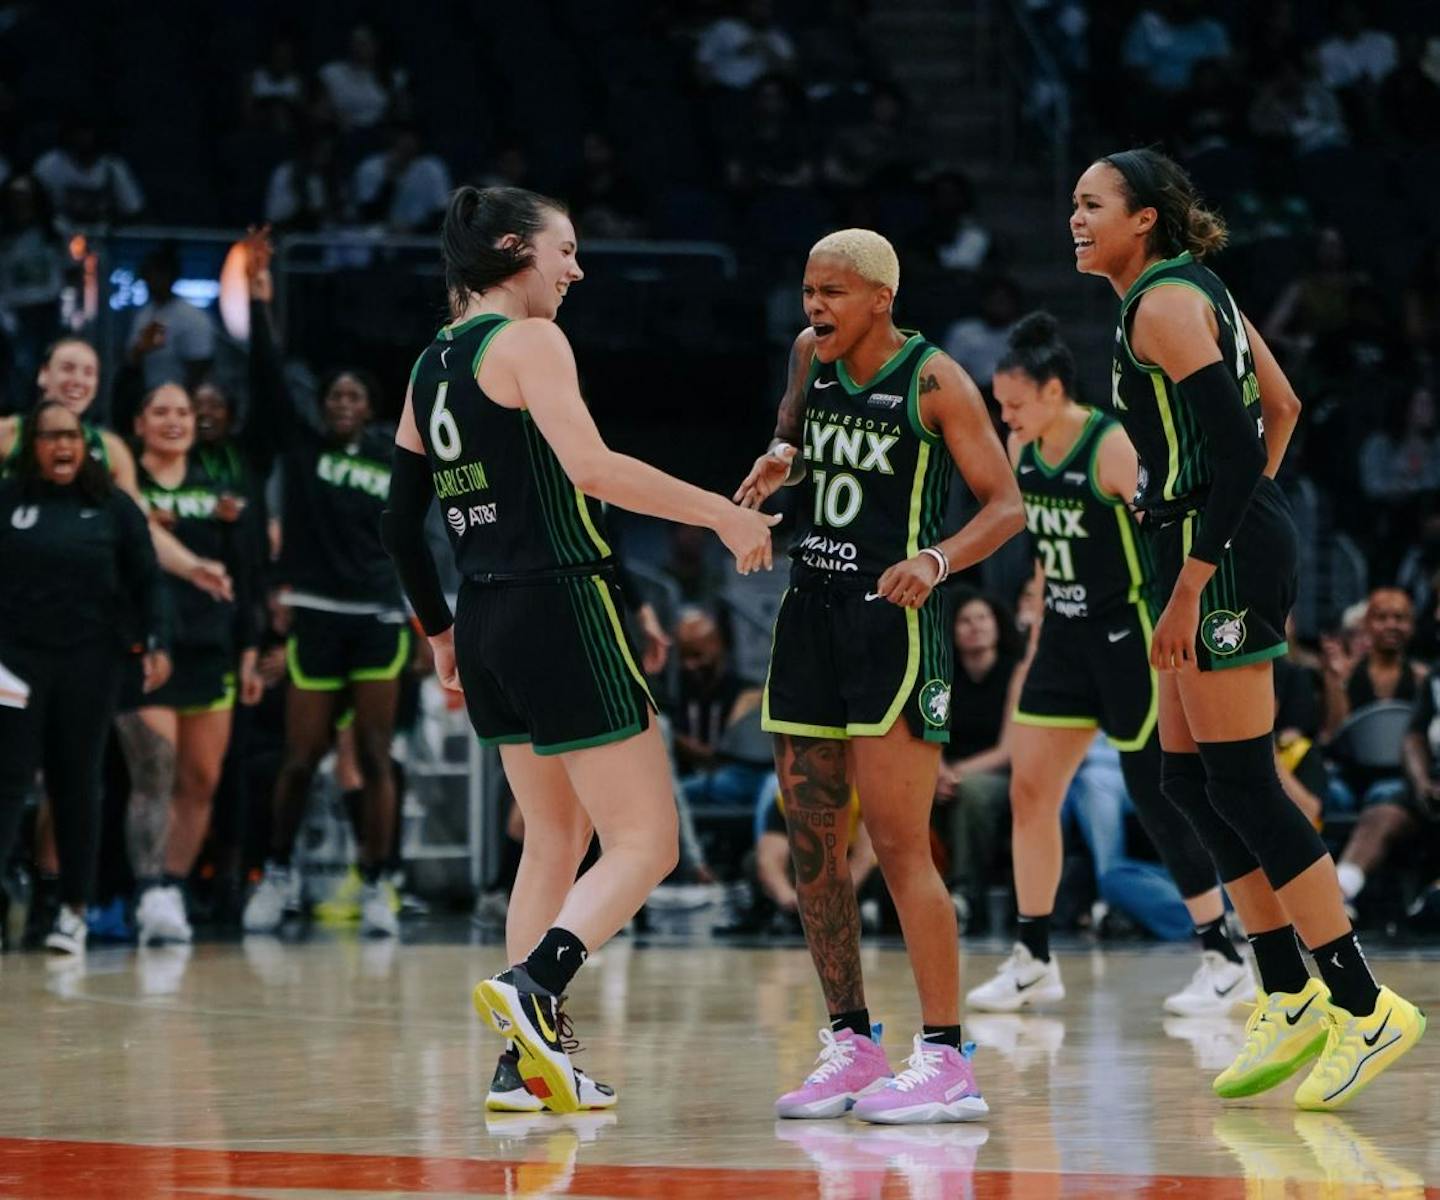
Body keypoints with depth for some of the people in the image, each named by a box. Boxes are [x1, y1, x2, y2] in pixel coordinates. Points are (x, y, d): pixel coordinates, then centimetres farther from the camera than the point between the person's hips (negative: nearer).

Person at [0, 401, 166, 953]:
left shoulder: (113, 507, 4)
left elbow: (144, 581, 6)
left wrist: (155, 645, -3)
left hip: (89, 661, 1)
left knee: (76, 783, 7)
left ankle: (74, 909, 13)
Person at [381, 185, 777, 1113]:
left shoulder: (433, 365, 15)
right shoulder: (529, 341, -8)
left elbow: (401, 524, 17)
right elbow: (590, 467, -22)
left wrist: (441, 632, 27)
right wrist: (722, 511, -17)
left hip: (488, 621, 9)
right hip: (563, 610, -9)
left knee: (558, 838, 18)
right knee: (646, 844, -6)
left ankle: (529, 1058, 13)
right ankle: (532, 990, -26)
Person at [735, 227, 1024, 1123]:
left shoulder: (934, 380, -9)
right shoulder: (810, 356, 8)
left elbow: (1006, 505, -9)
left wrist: (939, 560, -27)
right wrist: (781, 460, 5)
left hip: (893, 620, -7)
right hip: (811, 611, 7)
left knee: (900, 844, -11)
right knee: (811, 842, 7)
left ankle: (947, 1059, -8)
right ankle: (852, 1047, 17)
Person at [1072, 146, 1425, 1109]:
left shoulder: (1162, 305, -14)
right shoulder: (1199, 291, 15)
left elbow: (1234, 446, -22)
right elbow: (1281, 407, 23)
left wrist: (1191, 585, -23)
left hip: (1220, 554, -10)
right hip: (1241, 541, 10)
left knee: (1240, 783, -8)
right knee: (1189, 778, 12)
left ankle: (1363, 1005, -6)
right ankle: (1290, 1000, 16)